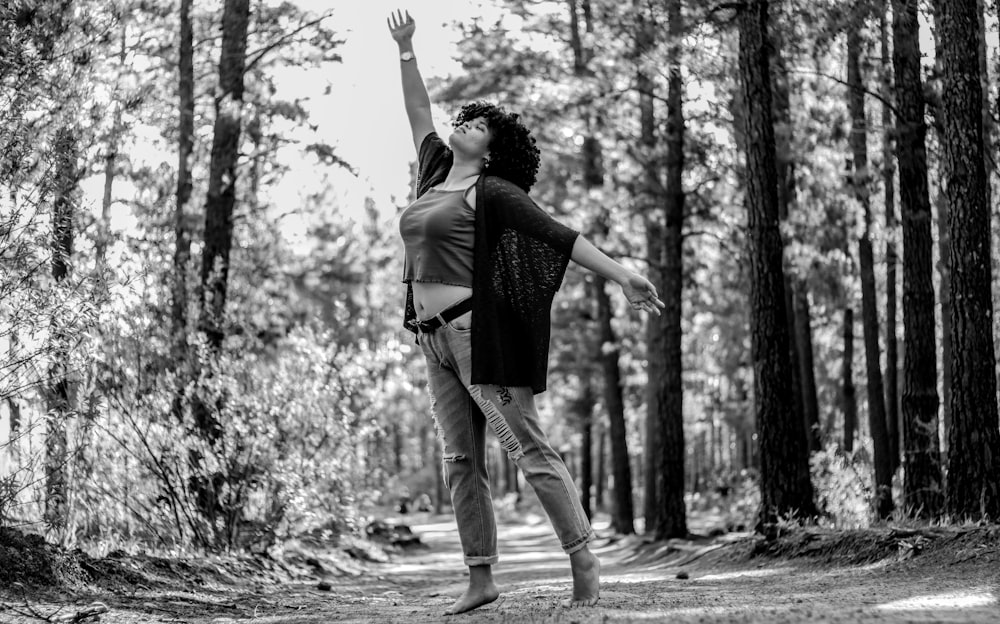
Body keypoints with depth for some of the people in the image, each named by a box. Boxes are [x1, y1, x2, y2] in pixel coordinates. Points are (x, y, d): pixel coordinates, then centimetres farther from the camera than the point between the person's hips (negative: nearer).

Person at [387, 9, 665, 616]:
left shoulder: (494, 192, -5)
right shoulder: (436, 173, 15)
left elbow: (560, 236, -10)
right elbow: (420, 114, 28)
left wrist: (623, 275, -17)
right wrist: (406, 50, 30)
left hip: (478, 331, -8)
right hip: (437, 338, 8)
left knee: (529, 447, -8)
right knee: (461, 461, 6)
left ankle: (585, 559, -3)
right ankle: (482, 580, 9)